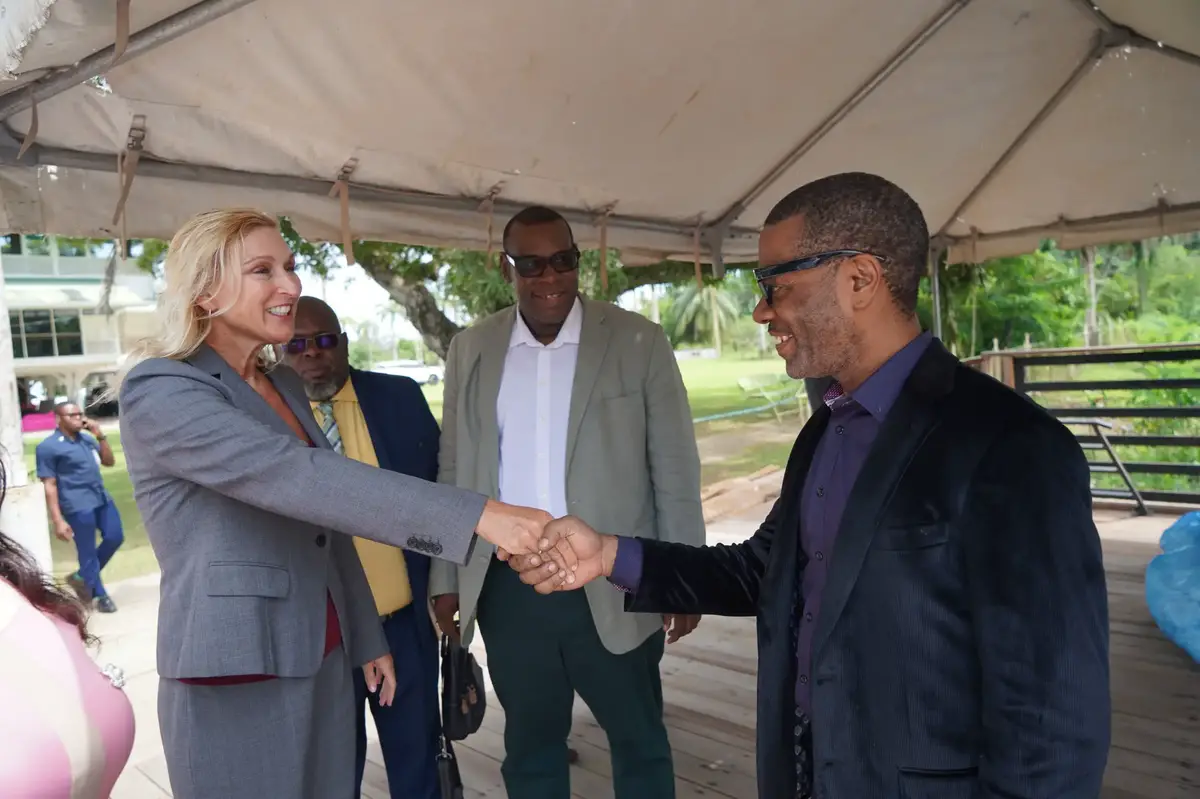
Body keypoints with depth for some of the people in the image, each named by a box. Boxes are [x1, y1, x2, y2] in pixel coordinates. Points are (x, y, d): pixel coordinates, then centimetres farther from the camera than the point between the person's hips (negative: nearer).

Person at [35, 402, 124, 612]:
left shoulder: (87, 438, 11)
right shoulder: (48, 447, -9)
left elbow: (109, 461, 13)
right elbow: (49, 485, -11)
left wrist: (100, 436, -2)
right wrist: (58, 520, -16)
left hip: (102, 499, 7)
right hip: (78, 507, -7)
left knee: (115, 537, 11)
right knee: (88, 553, 3)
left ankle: (83, 577, 30)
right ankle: (100, 595, 18)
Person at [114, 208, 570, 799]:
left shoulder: (284, 385, 9)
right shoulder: (160, 392, -16)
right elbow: (301, 480, -31)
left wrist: (367, 639, 16)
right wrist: (478, 515, -38)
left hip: (320, 662, 7)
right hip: (238, 682, -7)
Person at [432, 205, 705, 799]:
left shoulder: (638, 341, -5)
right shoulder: (471, 349, 4)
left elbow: (675, 468, -4)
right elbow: (455, 471, 8)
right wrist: (447, 578, 8)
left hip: (611, 586, -2)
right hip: (507, 589, 3)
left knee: (639, 741, 15)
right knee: (529, 746, 18)